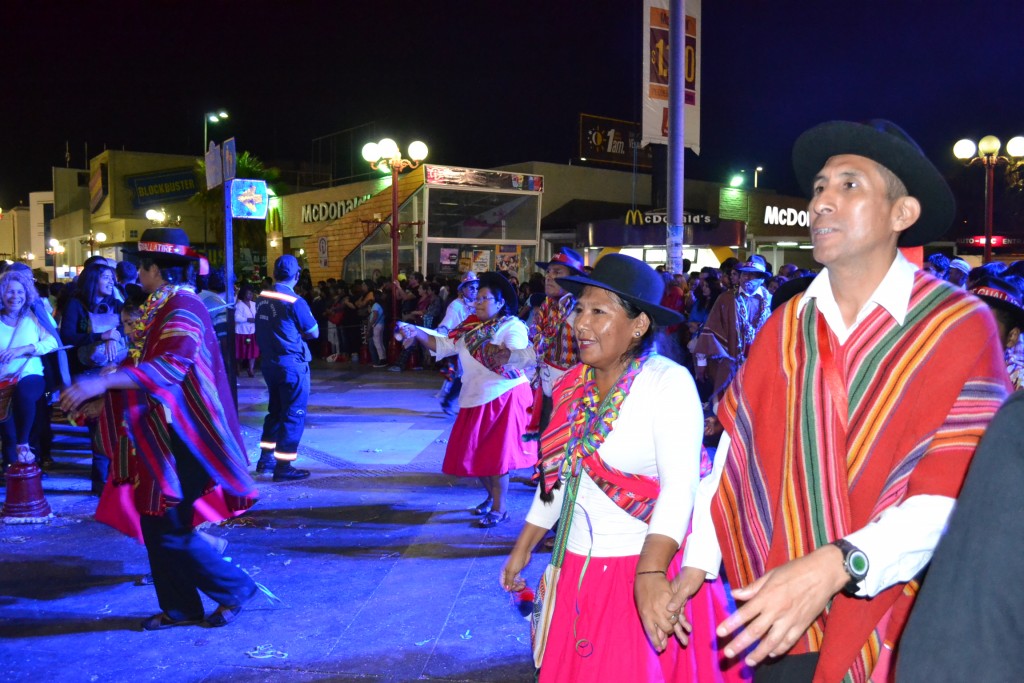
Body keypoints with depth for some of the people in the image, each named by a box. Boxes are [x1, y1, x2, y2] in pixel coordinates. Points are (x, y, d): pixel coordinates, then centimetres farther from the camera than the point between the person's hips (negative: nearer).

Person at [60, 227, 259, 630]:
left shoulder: (182, 309, -17)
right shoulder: (161, 308, 13)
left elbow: (171, 365, -32)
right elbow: (144, 368, 18)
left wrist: (102, 382, -38)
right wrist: (103, 400, 13)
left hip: (178, 441, -10)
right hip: (157, 437, 10)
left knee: (169, 529, -5)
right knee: (155, 525, 12)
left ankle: (234, 588, 10)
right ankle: (179, 607, 23)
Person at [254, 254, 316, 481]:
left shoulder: (262, 298, 3)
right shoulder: (294, 301, -17)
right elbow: (314, 333, -11)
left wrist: (290, 332, 5)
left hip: (268, 362, 7)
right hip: (292, 363, -7)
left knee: (275, 410, 21)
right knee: (294, 414, 1)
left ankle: (266, 458, 27)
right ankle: (283, 466, 2)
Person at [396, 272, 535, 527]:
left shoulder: (512, 326, -12)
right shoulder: (471, 327, 8)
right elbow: (443, 344, 3)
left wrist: (503, 354, -52)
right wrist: (417, 334, -11)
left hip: (503, 398, -7)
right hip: (476, 399, 7)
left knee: (495, 454, -6)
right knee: (474, 453, 12)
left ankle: (500, 508, 4)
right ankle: (492, 496, 32)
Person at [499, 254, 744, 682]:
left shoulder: (668, 382, -14)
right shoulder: (574, 387, 5)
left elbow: (680, 486, -24)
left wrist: (650, 574, -35)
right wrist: (523, 548, 18)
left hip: (649, 569, -6)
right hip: (579, 570, 6)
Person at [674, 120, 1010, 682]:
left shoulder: (960, 327, -12)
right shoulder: (786, 326, 2)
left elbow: (952, 492, -19)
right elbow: (737, 449, 3)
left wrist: (839, 565, -31)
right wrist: (697, 562, -5)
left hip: (897, 626, -3)